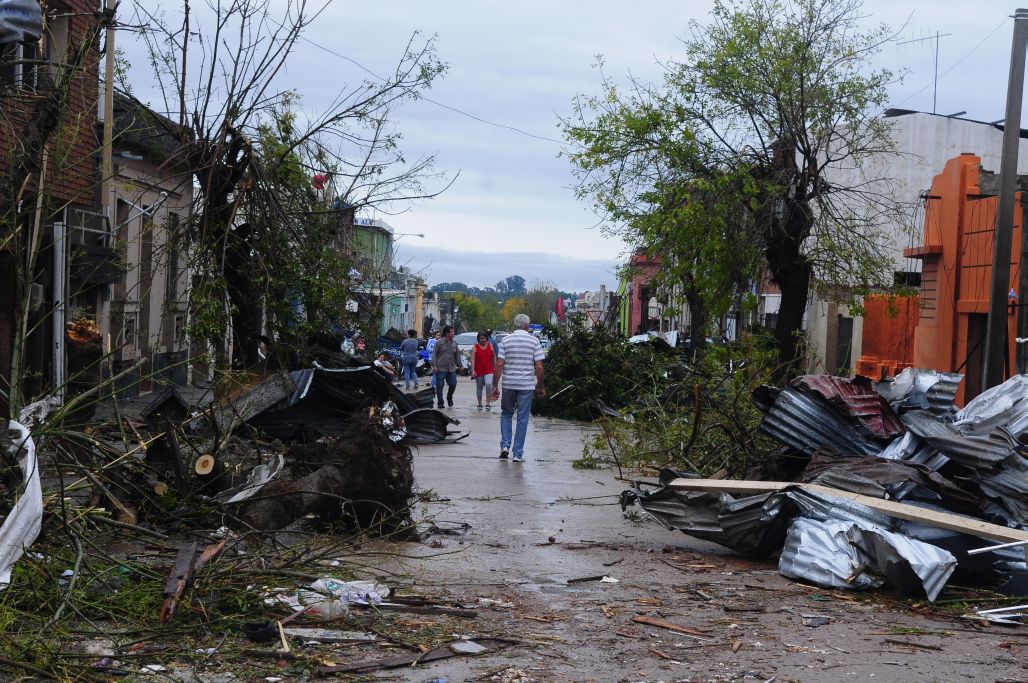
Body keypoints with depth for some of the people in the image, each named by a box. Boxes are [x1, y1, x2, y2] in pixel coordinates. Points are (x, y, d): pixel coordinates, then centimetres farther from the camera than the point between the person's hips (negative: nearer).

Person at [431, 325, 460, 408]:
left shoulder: (454, 343, 11)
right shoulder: (439, 342, -5)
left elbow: (457, 355, 18)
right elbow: (434, 354, -5)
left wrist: (459, 365, 16)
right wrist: (434, 365, -12)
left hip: (451, 368, 4)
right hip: (441, 368, -4)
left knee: (453, 384, 0)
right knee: (439, 386, 0)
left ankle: (449, 398, 25)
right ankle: (440, 403, 10)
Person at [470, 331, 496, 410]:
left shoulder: (490, 346, 4)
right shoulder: (475, 347, -3)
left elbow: (494, 357, 13)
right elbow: (472, 359, -9)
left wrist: (495, 367, 10)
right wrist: (473, 370, -19)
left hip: (489, 370, 0)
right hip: (478, 371, 0)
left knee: (488, 385, -20)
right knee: (479, 388, 10)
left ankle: (488, 403, -15)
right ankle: (480, 404, 23)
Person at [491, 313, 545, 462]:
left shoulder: (505, 340, 0)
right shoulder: (534, 341, -2)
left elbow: (499, 365, -5)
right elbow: (539, 367, -5)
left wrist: (495, 386, 1)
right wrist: (541, 386, 6)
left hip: (508, 384, 1)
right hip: (526, 385, -1)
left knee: (506, 414, 20)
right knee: (522, 418, 6)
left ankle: (505, 445, 7)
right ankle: (518, 453, 6)